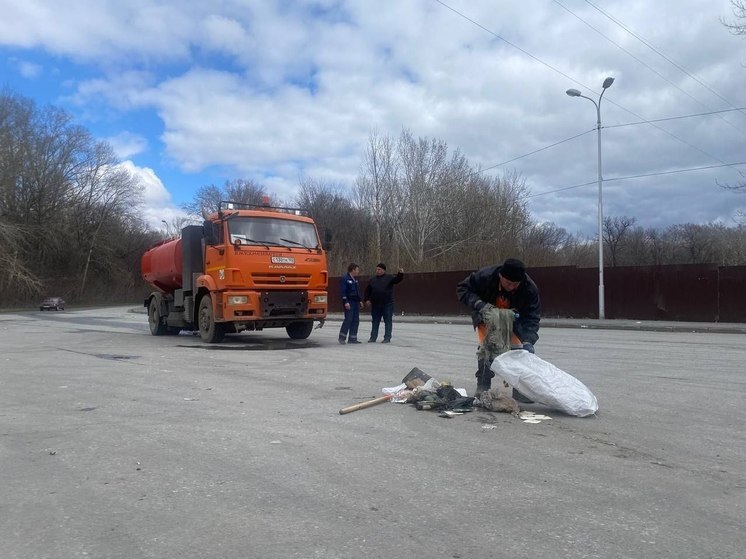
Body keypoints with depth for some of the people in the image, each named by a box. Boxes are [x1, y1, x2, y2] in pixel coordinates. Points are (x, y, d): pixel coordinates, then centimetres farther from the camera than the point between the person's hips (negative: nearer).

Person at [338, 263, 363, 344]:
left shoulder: (355, 279, 18)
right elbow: (342, 291, -15)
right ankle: (342, 337, -5)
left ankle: (352, 338, 11)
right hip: (349, 302, -9)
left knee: (355, 320, 7)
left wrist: (360, 300, 21)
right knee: (348, 319, -13)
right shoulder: (344, 279, -9)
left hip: (356, 302, 9)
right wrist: (345, 302, -21)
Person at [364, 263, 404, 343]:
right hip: (375, 305, 3)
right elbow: (367, 291, 15)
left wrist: (400, 273, -35)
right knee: (375, 322, 10)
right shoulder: (372, 280, 11)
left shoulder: (389, 277, 1)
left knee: (388, 321, -1)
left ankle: (387, 338, 5)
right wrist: (367, 299, 4)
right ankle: (373, 338, 17)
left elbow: (398, 279, -16)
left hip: (387, 304, -3)